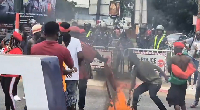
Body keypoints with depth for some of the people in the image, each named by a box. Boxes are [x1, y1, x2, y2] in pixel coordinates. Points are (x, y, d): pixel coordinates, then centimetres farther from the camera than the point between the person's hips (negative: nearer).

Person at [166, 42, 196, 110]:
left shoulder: (172, 59, -10)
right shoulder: (188, 58, 0)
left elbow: (169, 70, -12)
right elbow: (193, 69, -8)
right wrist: (186, 75, 5)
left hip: (175, 82, -5)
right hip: (184, 82, 5)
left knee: (175, 102, -5)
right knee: (182, 101, 19)